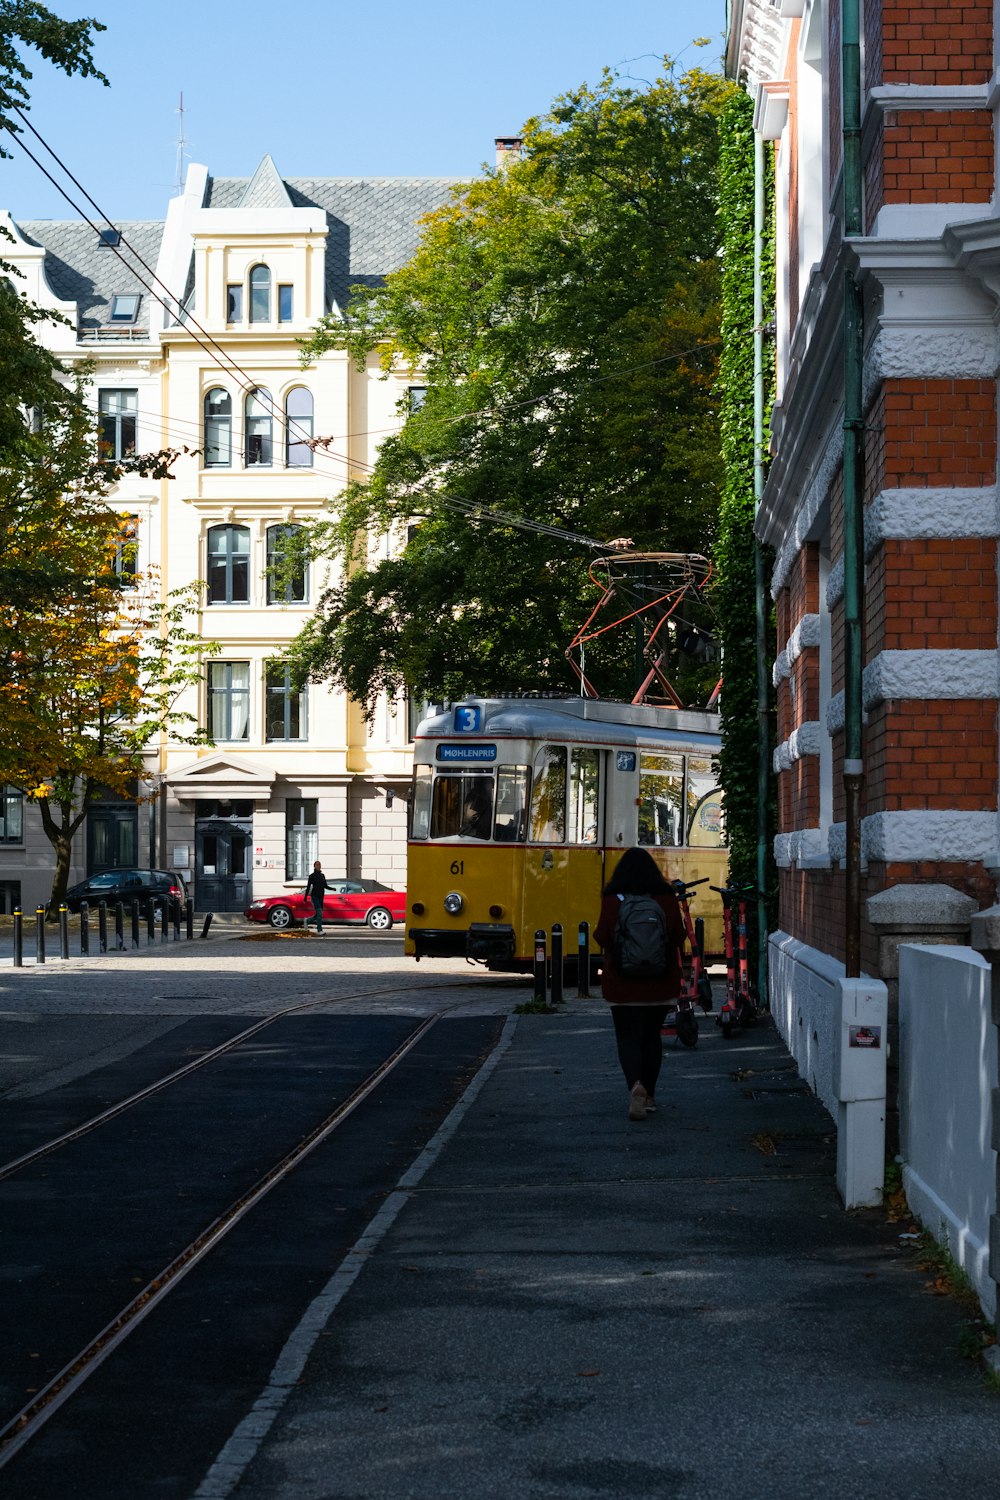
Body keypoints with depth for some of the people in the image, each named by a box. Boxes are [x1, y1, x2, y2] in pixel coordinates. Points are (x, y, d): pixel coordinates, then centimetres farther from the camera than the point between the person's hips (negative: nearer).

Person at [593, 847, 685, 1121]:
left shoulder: (612, 900, -10)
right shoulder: (667, 899, -3)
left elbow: (603, 938, -9)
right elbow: (679, 937, 0)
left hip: (623, 984, -3)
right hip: (661, 984, 3)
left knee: (628, 1037, 0)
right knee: (652, 1036, 15)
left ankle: (636, 1085, -25)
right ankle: (649, 1096, 21)